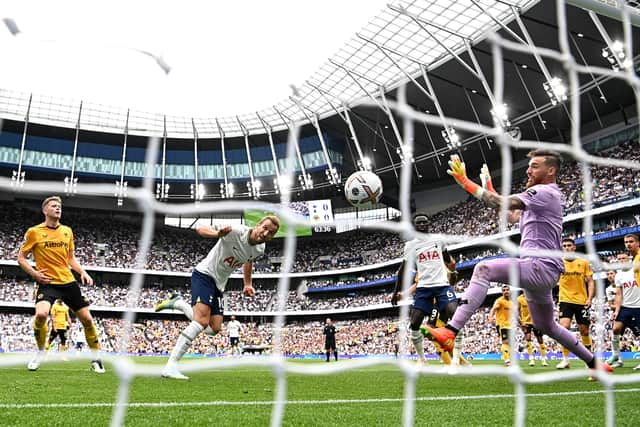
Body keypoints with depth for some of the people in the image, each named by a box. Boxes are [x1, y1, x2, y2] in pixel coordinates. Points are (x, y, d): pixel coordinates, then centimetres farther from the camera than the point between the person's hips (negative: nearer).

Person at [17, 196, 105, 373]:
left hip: (69, 282, 4)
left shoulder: (67, 231, 10)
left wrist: (83, 272, 4)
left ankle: (96, 358, 16)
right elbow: (21, 258, 4)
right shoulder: (34, 232, -1)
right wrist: (34, 273, -10)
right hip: (47, 283, -4)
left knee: (87, 318, 0)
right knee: (41, 314, -29)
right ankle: (40, 352, -1)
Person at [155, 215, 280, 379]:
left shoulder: (260, 249, -3)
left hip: (219, 284, 8)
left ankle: (178, 303, 21)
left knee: (214, 328, 3)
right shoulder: (236, 232, -25)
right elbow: (200, 228, -21)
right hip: (204, 274, -8)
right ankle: (170, 366, -22)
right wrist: (217, 233, -41)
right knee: (202, 321, -25)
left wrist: (247, 284, 18)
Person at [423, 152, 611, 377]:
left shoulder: (545, 192, -10)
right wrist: (490, 188, 26)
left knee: (483, 269, -29)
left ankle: (450, 331, -40)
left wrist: (465, 181, -20)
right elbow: (511, 216, 30)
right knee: (546, 326, 25)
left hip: (540, 267, -11)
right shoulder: (540, 196, 21)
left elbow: (501, 203, -21)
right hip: (539, 271, 11)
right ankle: (593, 362, 41)